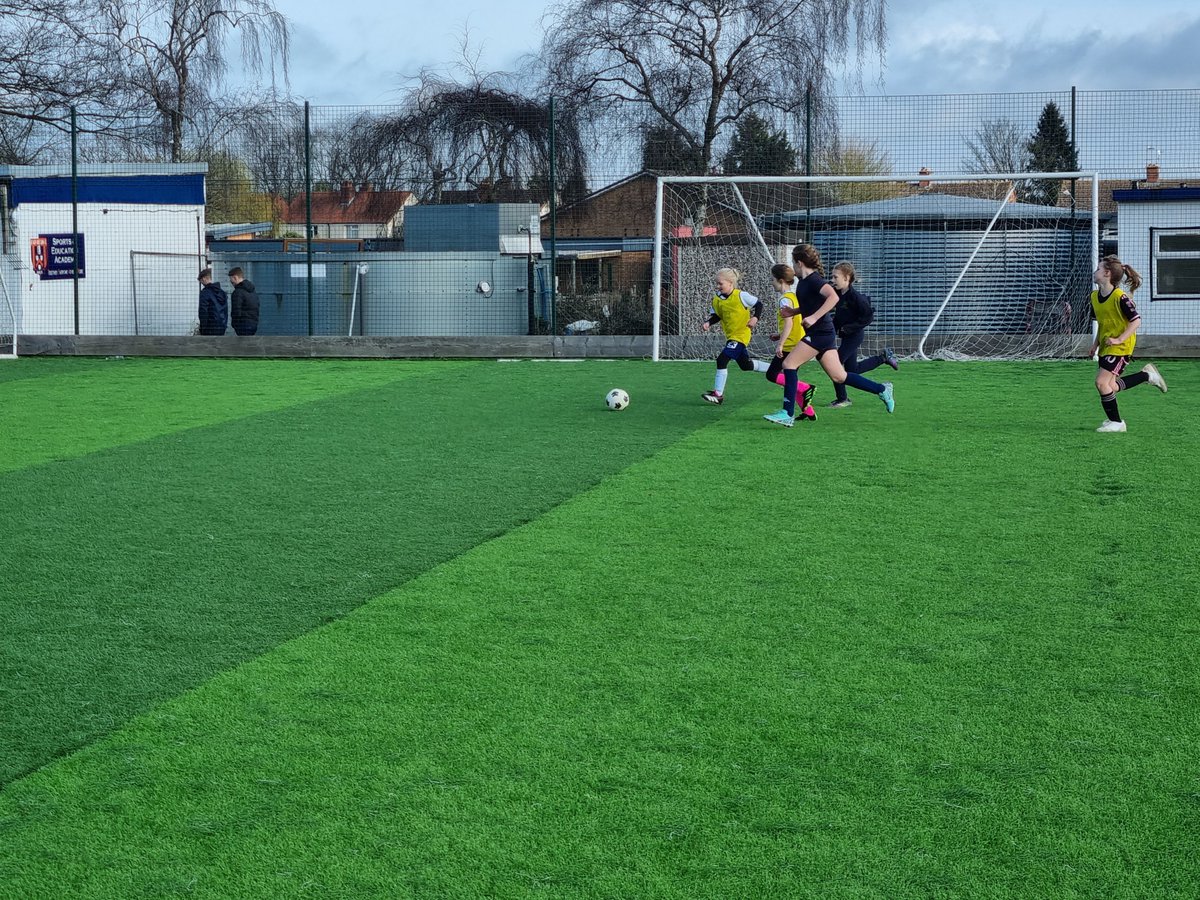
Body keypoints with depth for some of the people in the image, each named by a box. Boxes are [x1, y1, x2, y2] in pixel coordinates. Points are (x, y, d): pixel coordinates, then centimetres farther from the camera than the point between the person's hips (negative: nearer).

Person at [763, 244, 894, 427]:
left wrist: (814, 317, -32)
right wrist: (793, 312, 15)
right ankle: (882, 389, 17)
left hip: (820, 333, -10)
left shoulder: (814, 280, -14)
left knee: (789, 363, -11)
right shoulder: (803, 281, 15)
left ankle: (788, 414, -12)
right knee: (838, 376, 10)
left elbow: (833, 297, -29)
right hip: (822, 334, 10)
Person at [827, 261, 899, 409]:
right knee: (852, 369, 17)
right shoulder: (837, 293, 2)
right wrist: (834, 326, 1)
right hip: (845, 335, 9)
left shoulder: (855, 296, -22)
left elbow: (869, 316, -20)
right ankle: (884, 357, 33)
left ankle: (842, 399, -2)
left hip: (854, 335, -9)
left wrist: (849, 327, -21)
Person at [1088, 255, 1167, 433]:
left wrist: (1119, 339, -23)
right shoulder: (1095, 296, 6)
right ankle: (1147, 375, 26)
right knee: (1111, 387, 8)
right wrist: (1096, 343, 12)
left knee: (1102, 382, -15)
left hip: (1121, 347, -8)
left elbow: (1136, 320, -17)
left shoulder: (1120, 297, -19)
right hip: (1106, 346, 8)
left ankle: (1116, 422, -1)